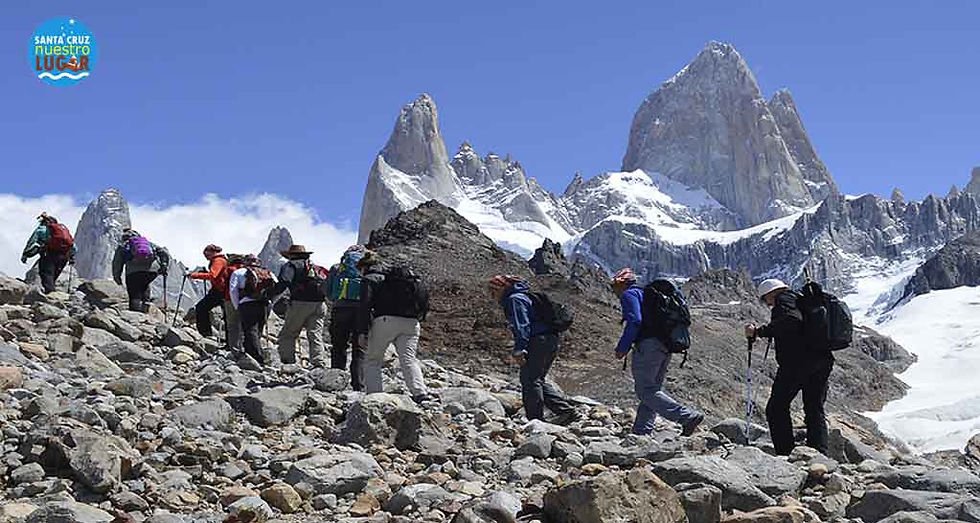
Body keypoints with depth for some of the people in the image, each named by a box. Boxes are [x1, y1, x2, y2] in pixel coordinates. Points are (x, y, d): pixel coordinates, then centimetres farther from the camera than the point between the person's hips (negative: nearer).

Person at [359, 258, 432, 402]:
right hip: (411, 323, 5)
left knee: (372, 360, 7)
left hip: (386, 320, -5)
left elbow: (365, 305, -4)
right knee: (409, 359, 1)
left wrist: (362, 332, -8)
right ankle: (421, 392, -20)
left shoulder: (370, 279, 11)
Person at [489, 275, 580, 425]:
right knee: (538, 380, 15)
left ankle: (535, 420, -8)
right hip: (550, 341, 10)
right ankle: (567, 410, 10)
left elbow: (521, 326, -17)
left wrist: (518, 350, -22)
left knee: (530, 380, -7)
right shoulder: (523, 296, 26)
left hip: (538, 341, -10)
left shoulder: (514, 299, -6)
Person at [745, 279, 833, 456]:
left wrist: (759, 332, -19)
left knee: (777, 408, -2)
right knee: (815, 410, 12)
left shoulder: (784, 299, -1)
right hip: (822, 360, 9)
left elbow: (789, 321, -21)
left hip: (797, 361, -9)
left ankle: (786, 453, -9)